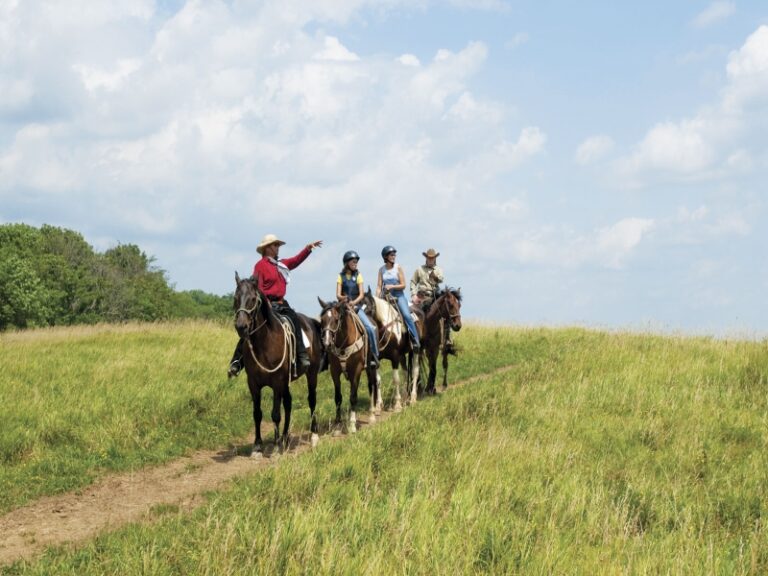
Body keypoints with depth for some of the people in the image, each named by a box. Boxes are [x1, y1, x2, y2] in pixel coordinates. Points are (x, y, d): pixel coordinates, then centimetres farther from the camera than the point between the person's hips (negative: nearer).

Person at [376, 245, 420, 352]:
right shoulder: (381, 270, 7)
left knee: (407, 315, -20)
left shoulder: (398, 268, -1)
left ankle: (415, 340, -19)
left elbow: (403, 285, -4)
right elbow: (379, 286, 4)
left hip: (398, 296, -3)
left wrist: (391, 286, -18)